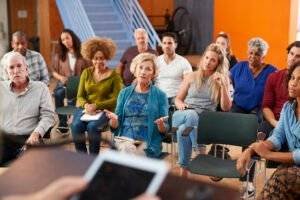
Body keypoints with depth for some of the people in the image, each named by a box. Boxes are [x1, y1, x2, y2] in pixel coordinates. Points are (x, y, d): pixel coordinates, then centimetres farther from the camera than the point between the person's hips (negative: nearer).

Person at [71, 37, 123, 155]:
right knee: (76, 125, -28)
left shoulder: (114, 75, 0)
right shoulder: (86, 73, 12)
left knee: (92, 126, -34)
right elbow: (80, 96, 11)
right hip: (85, 108, 3)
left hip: (104, 110, -3)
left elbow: (116, 99, -5)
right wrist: (86, 105, -13)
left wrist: (96, 106, -17)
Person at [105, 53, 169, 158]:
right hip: (124, 141, 2)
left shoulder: (160, 95, 6)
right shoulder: (125, 93, 13)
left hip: (149, 145, -1)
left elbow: (164, 130, 6)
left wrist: (161, 125, -17)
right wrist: (114, 119, -11)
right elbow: (116, 125, 12)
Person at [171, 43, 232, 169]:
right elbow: (178, 99, 17)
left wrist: (223, 86, -8)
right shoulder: (192, 76, 16)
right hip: (185, 114, 2)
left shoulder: (222, 81, 11)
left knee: (182, 130, -37)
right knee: (190, 114, -39)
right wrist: (180, 105, -7)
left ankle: (184, 167, -20)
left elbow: (226, 108, 2)